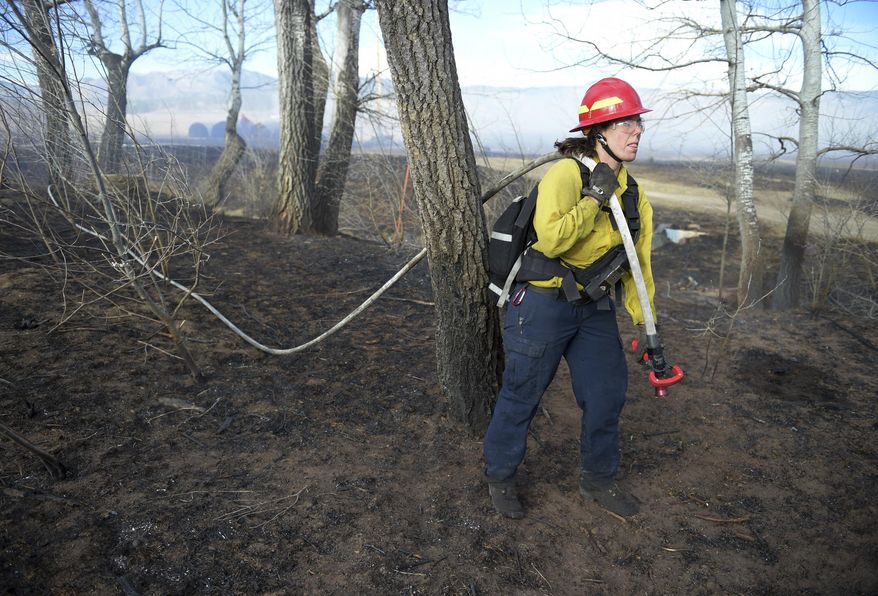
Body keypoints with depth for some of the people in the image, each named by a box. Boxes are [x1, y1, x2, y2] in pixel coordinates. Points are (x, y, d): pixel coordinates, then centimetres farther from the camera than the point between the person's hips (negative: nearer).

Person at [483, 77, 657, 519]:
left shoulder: (632, 192, 8)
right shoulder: (566, 173, -16)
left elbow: (636, 262, 11)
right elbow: (551, 239, -31)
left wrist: (645, 321, 8)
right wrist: (593, 200, -23)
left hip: (594, 308, 7)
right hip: (543, 303, -7)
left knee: (608, 393, 11)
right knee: (522, 394, 6)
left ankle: (598, 479, 35)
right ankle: (499, 476, 29)